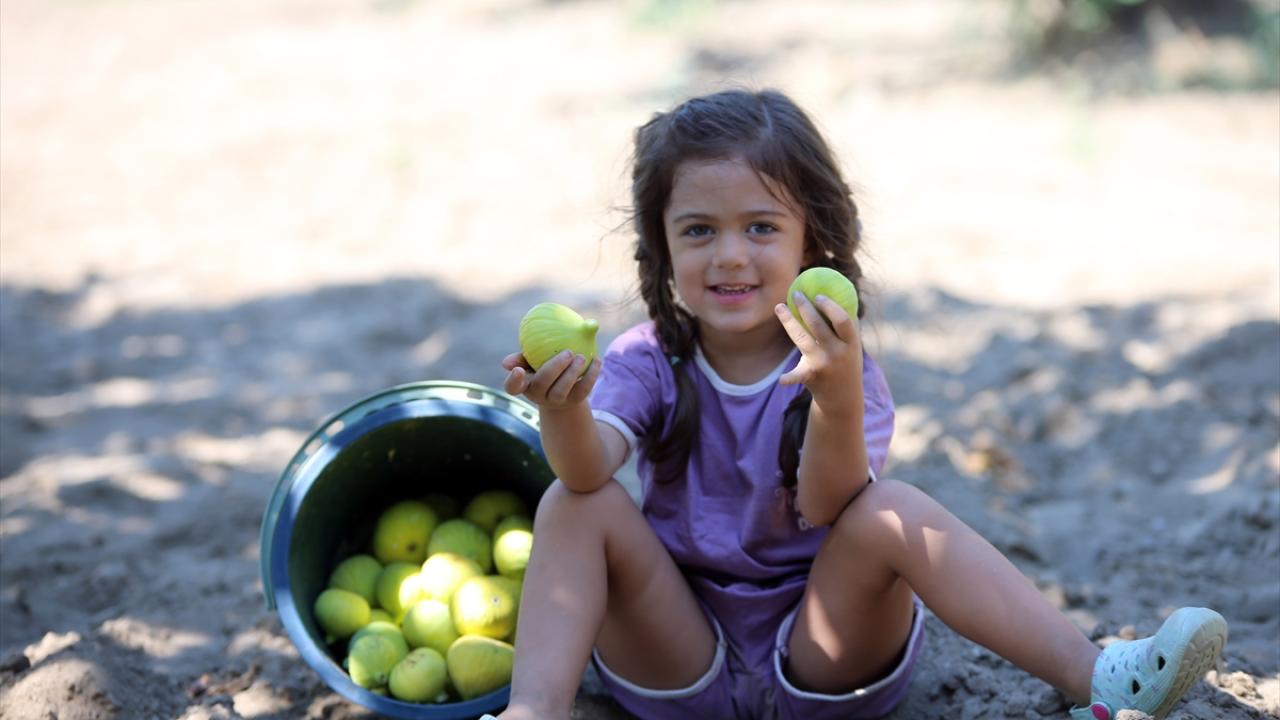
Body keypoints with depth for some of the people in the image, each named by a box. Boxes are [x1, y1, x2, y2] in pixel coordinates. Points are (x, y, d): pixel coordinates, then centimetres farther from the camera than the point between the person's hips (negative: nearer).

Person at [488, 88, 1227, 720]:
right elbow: (587, 474, -25)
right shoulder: (647, 362, -5)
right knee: (572, 505, -21)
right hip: (678, 659, 2)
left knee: (889, 510, -29)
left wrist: (838, 398, -45)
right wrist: (563, 409, -48)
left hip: (822, 653, -1)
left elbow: (828, 509, -26)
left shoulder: (840, 365, -8)